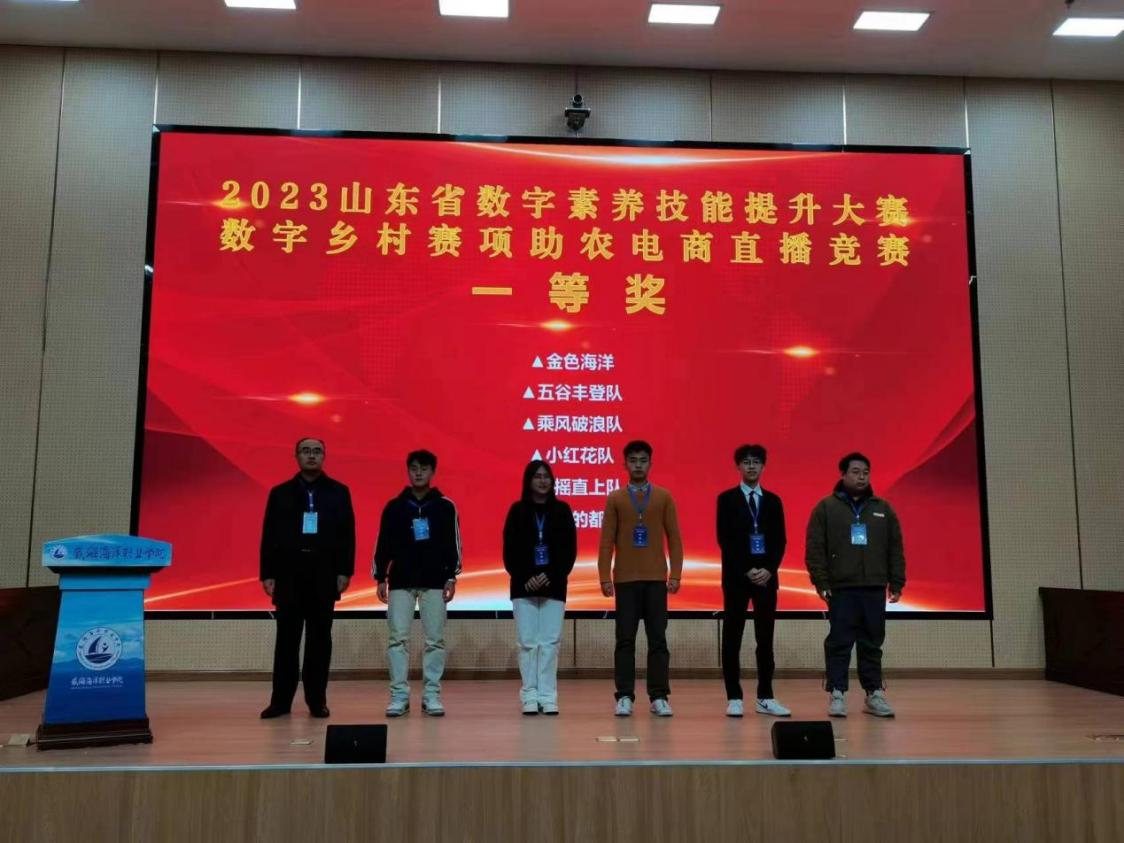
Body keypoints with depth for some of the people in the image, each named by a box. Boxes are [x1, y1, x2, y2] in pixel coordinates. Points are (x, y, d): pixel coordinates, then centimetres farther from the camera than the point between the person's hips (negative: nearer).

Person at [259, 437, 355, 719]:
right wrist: (267, 574, -1)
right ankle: (281, 700, 12)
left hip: (325, 574, 0)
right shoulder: (280, 493, 8)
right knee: (287, 638, 4)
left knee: (320, 638, 4)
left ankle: (317, 699, 12)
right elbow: (269, 536, 6)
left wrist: (345, 571, -5)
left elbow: (347, 535, 2)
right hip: (288, 573, 1)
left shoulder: (338, 492, 6)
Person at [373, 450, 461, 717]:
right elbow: (383, 544, 7)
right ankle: (399, 695, 6)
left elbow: (453, 544, 3)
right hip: (400, 581, 1)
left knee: (435, 639, 1)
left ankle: (432, 695, 9)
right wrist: (380, 577, 3)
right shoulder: (394, 506, 5)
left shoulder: (445, 506, 3)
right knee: (398, 637, -2)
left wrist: (451, 576, -3)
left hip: (434, 581, 0)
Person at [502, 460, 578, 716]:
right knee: (528, 642, 0)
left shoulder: (562, 510, 4)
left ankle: (548, 696, 5)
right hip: (524, 586, 0)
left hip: (554, 586, 0)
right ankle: (530, 696, 6)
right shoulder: (517, 510, 4)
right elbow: (509, 551, 2)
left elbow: (569, 550, 2)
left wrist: (551, 576, -10)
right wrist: (526, 578, -10)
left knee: (550, 642, -2)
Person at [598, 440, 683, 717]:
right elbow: (607, 541, 2)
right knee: (625, 639, 2)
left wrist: (675, 574, -3)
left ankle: (659, 697, 8)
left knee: (658, 639, 2)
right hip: (625, 579, 0)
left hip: (656, 578, 0)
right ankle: (624, 697, 8)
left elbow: (674, 538, 4)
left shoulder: (664, 497, 5)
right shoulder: (614, 499, 4)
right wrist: (605, 577, -5)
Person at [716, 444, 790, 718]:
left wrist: (769, 570, -9)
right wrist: (746, 571, -11)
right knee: (733, 637, 0)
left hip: (766, 576, 3)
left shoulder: (773, 501, 10)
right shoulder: (727, 499, 2)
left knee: (765, 638, 6)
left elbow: (780, 541, 6)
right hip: (736, 577, -3)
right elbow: (724, 539, -4)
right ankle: (734, 698, 6)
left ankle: (765, 698, 13)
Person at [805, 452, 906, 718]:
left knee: (872, 644, 9)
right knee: (839, 642, 0)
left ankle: (874, 694, 17)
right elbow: (815, 548, -3)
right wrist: (820, 582, -9)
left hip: (874, 588, 3)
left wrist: (896, 583, 5)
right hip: (841, 588, -3)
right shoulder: (826, 508, 1)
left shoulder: (883, 509, 11)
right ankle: (837, 694, 5)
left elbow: (896, 549, 11)